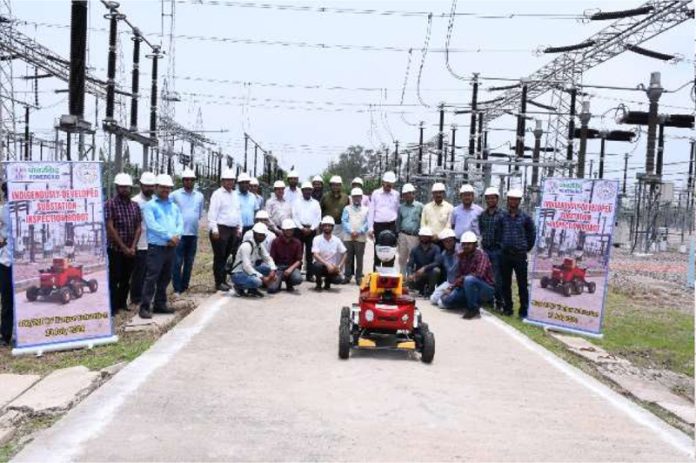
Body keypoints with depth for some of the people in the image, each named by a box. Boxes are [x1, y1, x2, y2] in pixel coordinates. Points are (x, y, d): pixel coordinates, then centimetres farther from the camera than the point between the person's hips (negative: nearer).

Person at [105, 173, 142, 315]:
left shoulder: (135, 205, 8)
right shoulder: (110, 204, -7)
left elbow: (138, 227, 6)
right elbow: (110, 228, -12)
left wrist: (133, 247, -6)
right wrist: (123, 247, -14)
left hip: (130, 249, 4)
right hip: (115, 248, -4)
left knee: (126, 278, 11)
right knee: (114, 278, 0)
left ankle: (123, 303, 24)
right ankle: (113, 307, 8)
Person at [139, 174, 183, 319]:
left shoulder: (174, 206, 17)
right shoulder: (150, 205, -1)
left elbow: (180, 223, 8)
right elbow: (152, 225, -13)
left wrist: (177, 236, -12)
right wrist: (169, 236, -17)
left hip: (171, 247, 6)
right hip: (156, 247, -6)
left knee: (165, 278, 12)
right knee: (151, 277, -8)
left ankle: (160, 304, 21)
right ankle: (145, 307, -4)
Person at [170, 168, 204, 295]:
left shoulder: (200, 196, 8)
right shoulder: (175, 195, -3)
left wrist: (192, 221, 10)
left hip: (193, 234, 4)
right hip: (179, 233, -4)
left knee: (189, 262, 10)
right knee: (177, 263, -4)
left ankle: (184, 287, 19)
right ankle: (177, 289, 2)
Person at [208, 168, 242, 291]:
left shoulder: (234, 195, 17)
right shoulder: (217, 194, -5)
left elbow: (238, 212, 22)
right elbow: (212, 213, -11)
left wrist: (239, 228, 17)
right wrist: (214, 229, -17)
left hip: (233, 230, 7)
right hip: (221, 229, -7)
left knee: (228, 256, 9)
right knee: (220, 257, -2)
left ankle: (223, 280, 17)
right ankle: (219, 282, 3)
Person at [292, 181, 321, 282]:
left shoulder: (316, 203, 10)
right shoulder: (297, 202, 8)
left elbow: (318, 218, 4)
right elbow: (294, 217, 0)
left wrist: (311, 229, -8)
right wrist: (302, 228, -10)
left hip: (312, 230, 1)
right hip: (299, 229, -1)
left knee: (310, 253, 1)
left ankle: (310, 275, 4)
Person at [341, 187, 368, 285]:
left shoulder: (366, 210, 10)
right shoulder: (347, 208, 11)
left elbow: (367, 223, 1)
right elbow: (344, 221, 1)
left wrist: (359, 232, -12)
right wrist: (351, 231, -12)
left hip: (361, 238, -1)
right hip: (348, 237, 1)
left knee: (359, 258, 1)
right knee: (348, 258, 4)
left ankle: (359, 277, 6)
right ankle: (348, 276, 11)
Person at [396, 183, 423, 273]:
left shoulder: (419, 206, -2)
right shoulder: (401, 207, 10)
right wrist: (397, 234, 10)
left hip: (414, 236, -4)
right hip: (403, 235, 4)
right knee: (402, 258, 10)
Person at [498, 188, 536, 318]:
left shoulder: (525, 218, 0)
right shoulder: (502, 217, 5)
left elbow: (532, 234, 7)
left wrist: (527, 248, 6)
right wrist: (502, 245, 8)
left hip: (520, 255, -2)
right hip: (505, 254, 3)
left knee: (522, 284, 0)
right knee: (505, 283, 7)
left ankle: (524, 310, 6)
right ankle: (507, 308, 18)